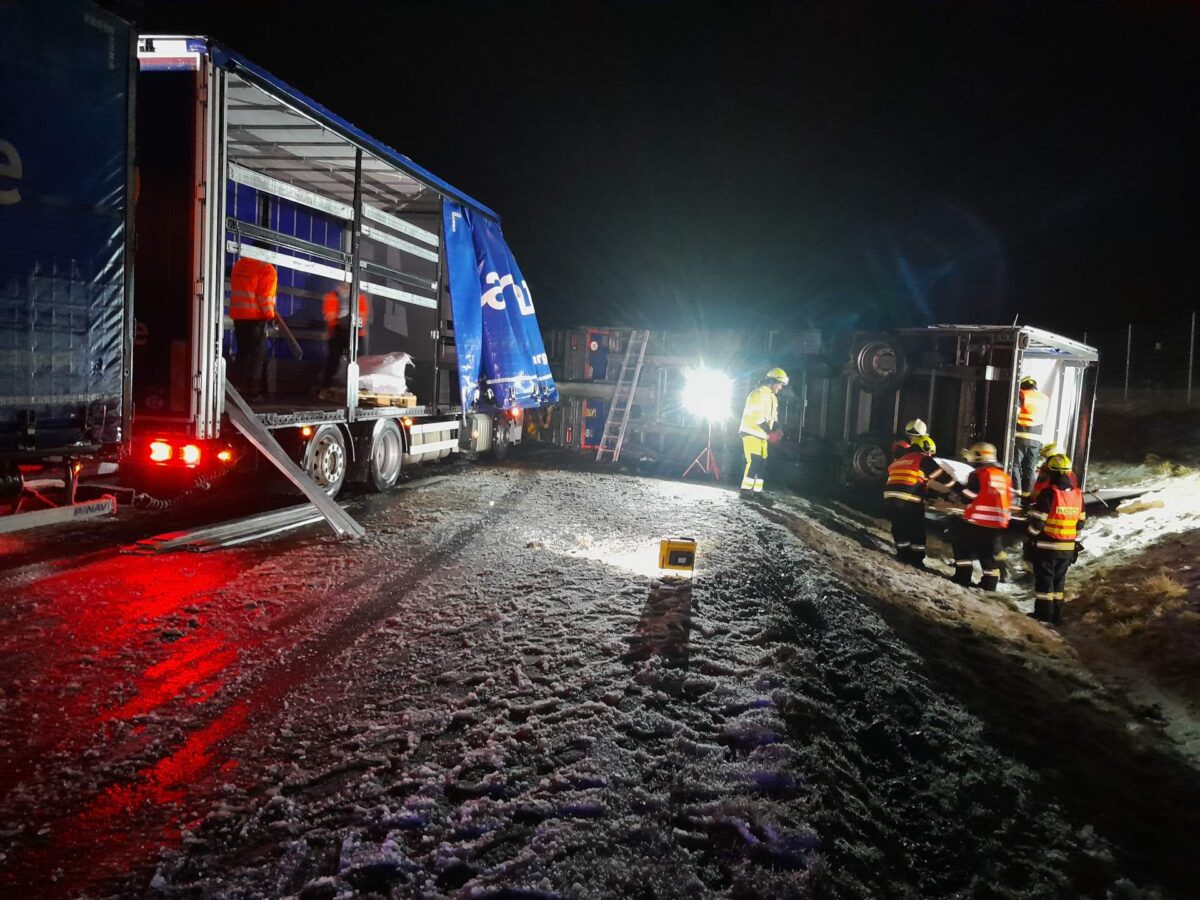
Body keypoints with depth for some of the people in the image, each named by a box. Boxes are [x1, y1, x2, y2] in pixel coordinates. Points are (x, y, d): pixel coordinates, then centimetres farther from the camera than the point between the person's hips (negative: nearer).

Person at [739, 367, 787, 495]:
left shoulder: (772, 397, 17)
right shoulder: (759, 394, -15)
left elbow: (772, 417, 20)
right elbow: (757, 417, -23)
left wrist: (776, 431, 0)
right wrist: (769, 434, -24)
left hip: (762, 434, 10)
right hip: (751, 432, -10)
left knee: (762, 462, 7)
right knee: (754, 461, -18)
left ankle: (757, 490, 11)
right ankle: (746, 490, -17)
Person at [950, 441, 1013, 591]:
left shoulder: (978, 474, -10)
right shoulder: (1005, 476, 11)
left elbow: (966, 498, -6)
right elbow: (1008, 500, 17)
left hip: (978, 521, -6)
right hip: (998, 523, 6)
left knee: (963, 545, 12)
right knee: (990, 554, 15)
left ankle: (963, 577, 8)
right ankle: (989, 584, 19)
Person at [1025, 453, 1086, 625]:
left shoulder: (1048, 493, -16)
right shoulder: (1078, 494, 5)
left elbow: (1037, 522, -15)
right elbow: (1080, 522, 12)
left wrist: (1030, 541, -2)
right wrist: (1074, 542, 22)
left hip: (1047, 546, -6)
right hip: (1068, 548, 6)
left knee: (1044, 580, 1)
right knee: (1059, 581, 15)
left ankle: (1043, 615, 3)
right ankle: (1056, 615, 20)